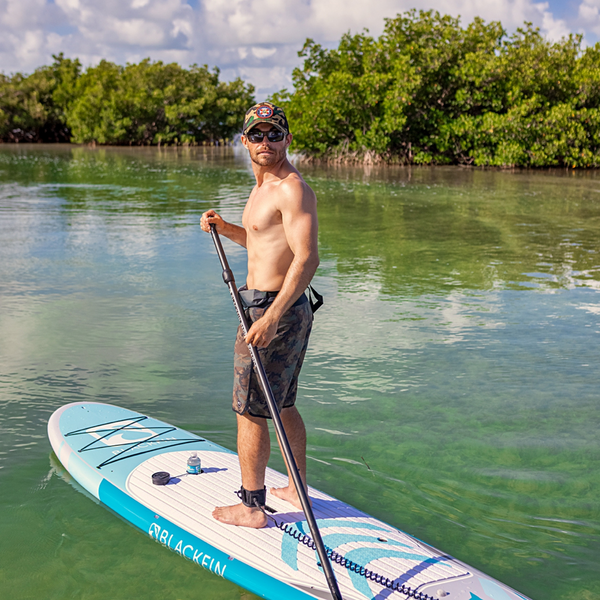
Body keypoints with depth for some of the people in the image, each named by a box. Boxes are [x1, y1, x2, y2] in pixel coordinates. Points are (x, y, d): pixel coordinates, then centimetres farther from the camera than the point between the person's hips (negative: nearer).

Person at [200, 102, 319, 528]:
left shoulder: (292, 189, -17)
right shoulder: (265, 185, 15)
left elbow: (307, 257, -26)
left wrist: (270, 318, -32)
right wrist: (224, 228, 11)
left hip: (273, 310, -10)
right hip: (284, 310, 10)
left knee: (250, 411, 0)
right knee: (283, 405, 19)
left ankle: (251, 507, 12)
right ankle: (297, 491, 32)